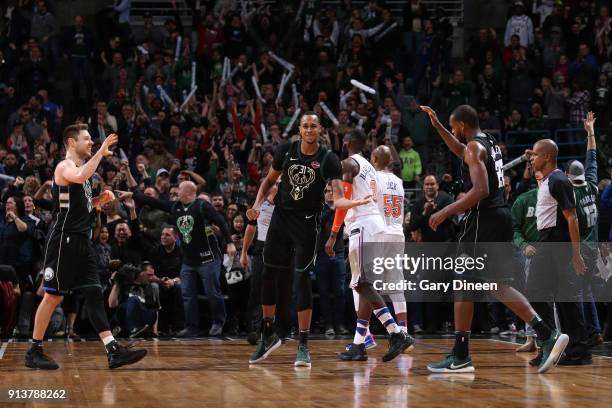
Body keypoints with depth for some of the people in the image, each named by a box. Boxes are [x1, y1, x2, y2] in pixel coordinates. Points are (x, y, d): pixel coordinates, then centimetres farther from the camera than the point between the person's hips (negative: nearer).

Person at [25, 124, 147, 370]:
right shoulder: (65, 166, -8)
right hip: (64, 240, -9)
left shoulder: (81, 168, 19)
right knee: (53, 296, -4)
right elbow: (80, 177, -33)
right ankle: (34, 351, 5)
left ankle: (113, 351, -6)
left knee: (94, 294, 1)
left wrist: (100, 200, 13)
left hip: (82, 242, 9)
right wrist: (101, 153, -23)